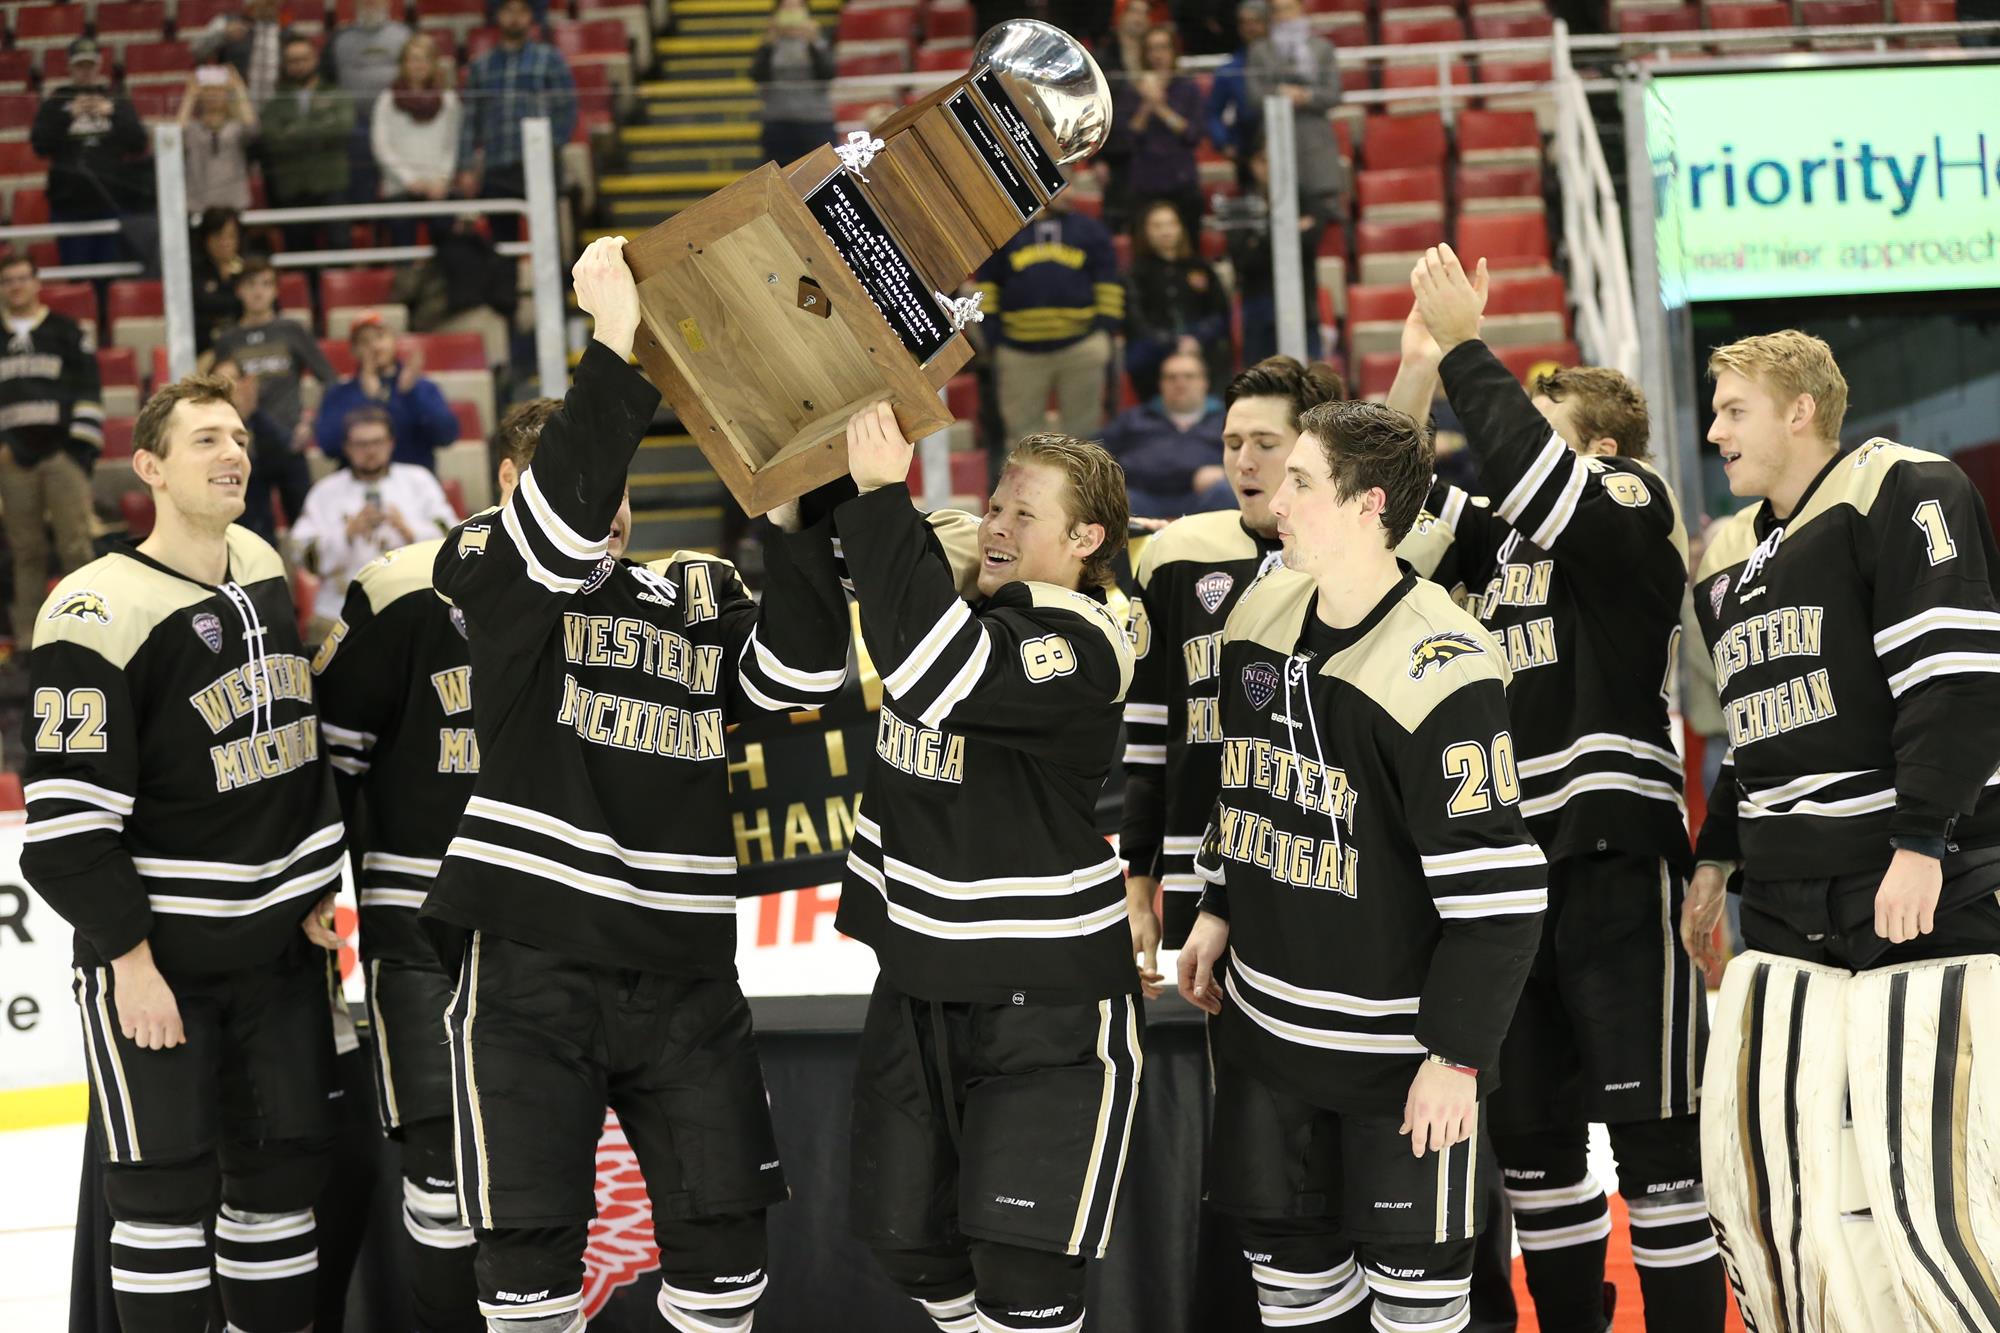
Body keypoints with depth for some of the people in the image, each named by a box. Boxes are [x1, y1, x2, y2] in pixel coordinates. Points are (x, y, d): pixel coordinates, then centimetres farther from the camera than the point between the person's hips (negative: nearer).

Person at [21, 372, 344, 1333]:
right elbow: (67, 819, -17)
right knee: (166, 1184, -3)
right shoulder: (98, 613, -17)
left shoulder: (265, 571, 7)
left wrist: (318, 892, 15)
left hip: (276, 944, 7)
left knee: (286, 1168, 10)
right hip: (152, 951, -7)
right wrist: (129, 958, -18)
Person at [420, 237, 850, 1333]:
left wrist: (793, 518, -7)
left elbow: (801, 673, 1)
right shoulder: (495, 573, 1)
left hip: (683, 972, 4)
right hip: (530, 963, -4)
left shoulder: (698, 597, 16)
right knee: (531, 1238, -2)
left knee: (721, 1230, 5)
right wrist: (616, 348, -27)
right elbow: (562, 525, -20)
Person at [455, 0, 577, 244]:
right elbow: (470, 120, 14)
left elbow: (567, 110, 4)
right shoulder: (481, 66, 17)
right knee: (502, 237, 3)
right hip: (495, 172, 3)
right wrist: (467, 169, 6)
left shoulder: (549, 59, 9)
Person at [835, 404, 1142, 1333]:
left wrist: (881, 496, -35)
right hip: (921, 985, 8)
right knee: (907, 1239, 15)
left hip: (1047, 1006, -8)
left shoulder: (1078, 646, -21)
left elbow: (938, 675, -39)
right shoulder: (955, 583, 4)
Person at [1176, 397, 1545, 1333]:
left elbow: (1495, 893, -22)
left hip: (1394, 1035, -7)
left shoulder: (1439, 669, -23)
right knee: (1286, 1246, 15)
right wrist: (1219, 911, 20)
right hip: (1266, 1012, 7)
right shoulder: (1262, 615, 1)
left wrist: (1456, 1054, -21)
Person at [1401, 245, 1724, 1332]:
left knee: (1653, 1138, -6)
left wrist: (1464, 349, -19)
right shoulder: (1498, 539, 15)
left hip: (1613, 865, -8)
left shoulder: (1631, 513, -6)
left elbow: (1528, 474, -24)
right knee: (1530, 1139, 14)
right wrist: (1417, 373, 5)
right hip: (1513, 870, 8)